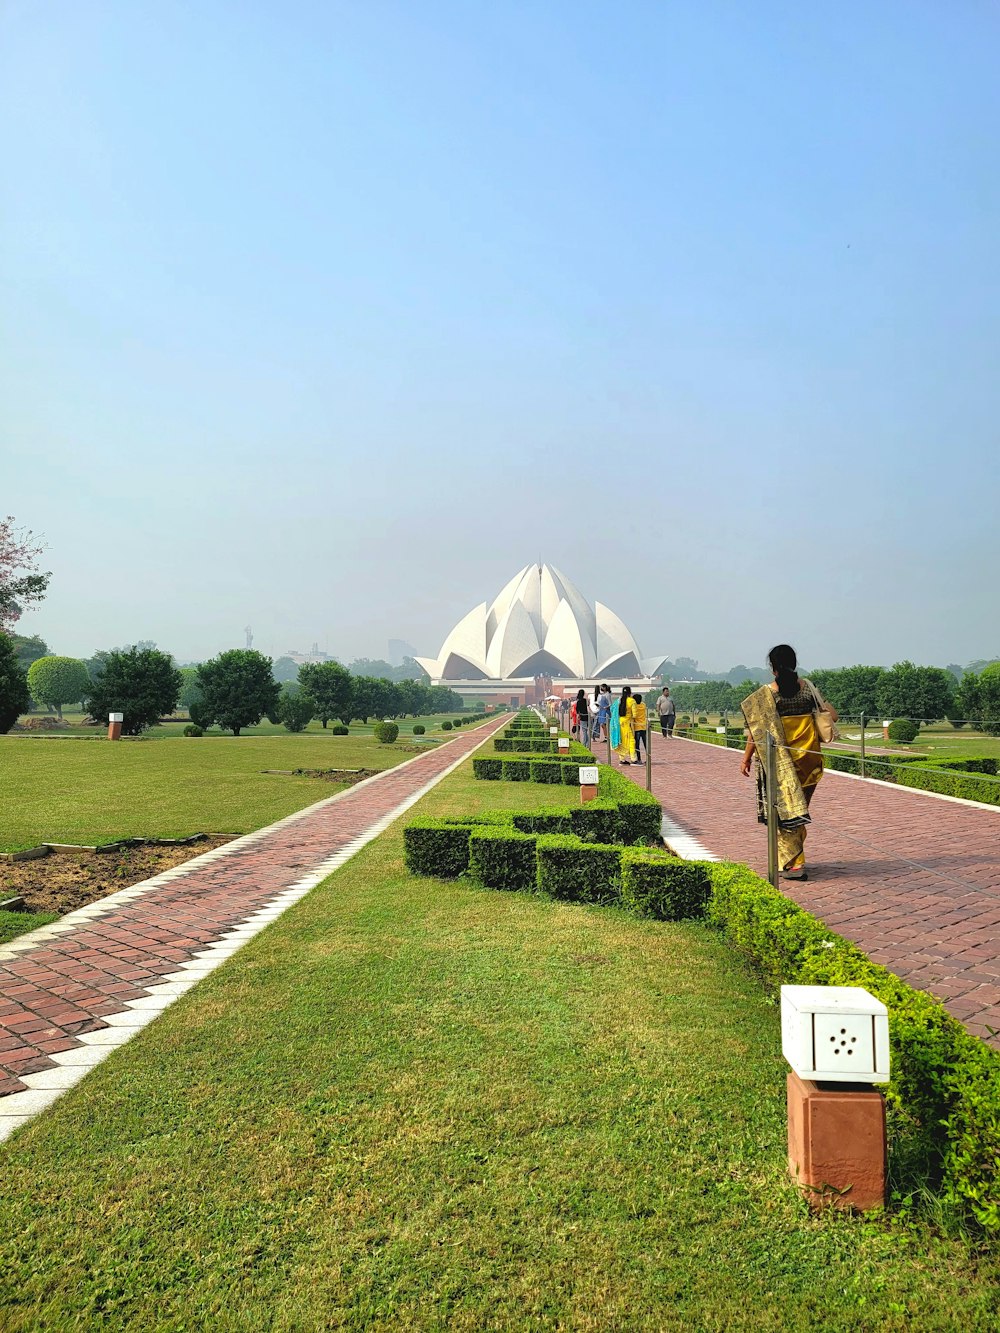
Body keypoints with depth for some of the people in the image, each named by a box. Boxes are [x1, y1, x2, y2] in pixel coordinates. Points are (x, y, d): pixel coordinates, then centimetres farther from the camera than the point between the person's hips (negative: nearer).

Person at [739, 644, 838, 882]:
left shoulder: (766, 693, -10)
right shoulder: (808, 687, 1)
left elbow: (757, 730, -11)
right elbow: (832, 715, 2)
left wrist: (746, 759, -3)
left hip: (779, 761, -4)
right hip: (808, 757, 4)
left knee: (783, 808, 4)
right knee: (799, 806, 18)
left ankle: (794, 863, -1)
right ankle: (794, 855, 29)